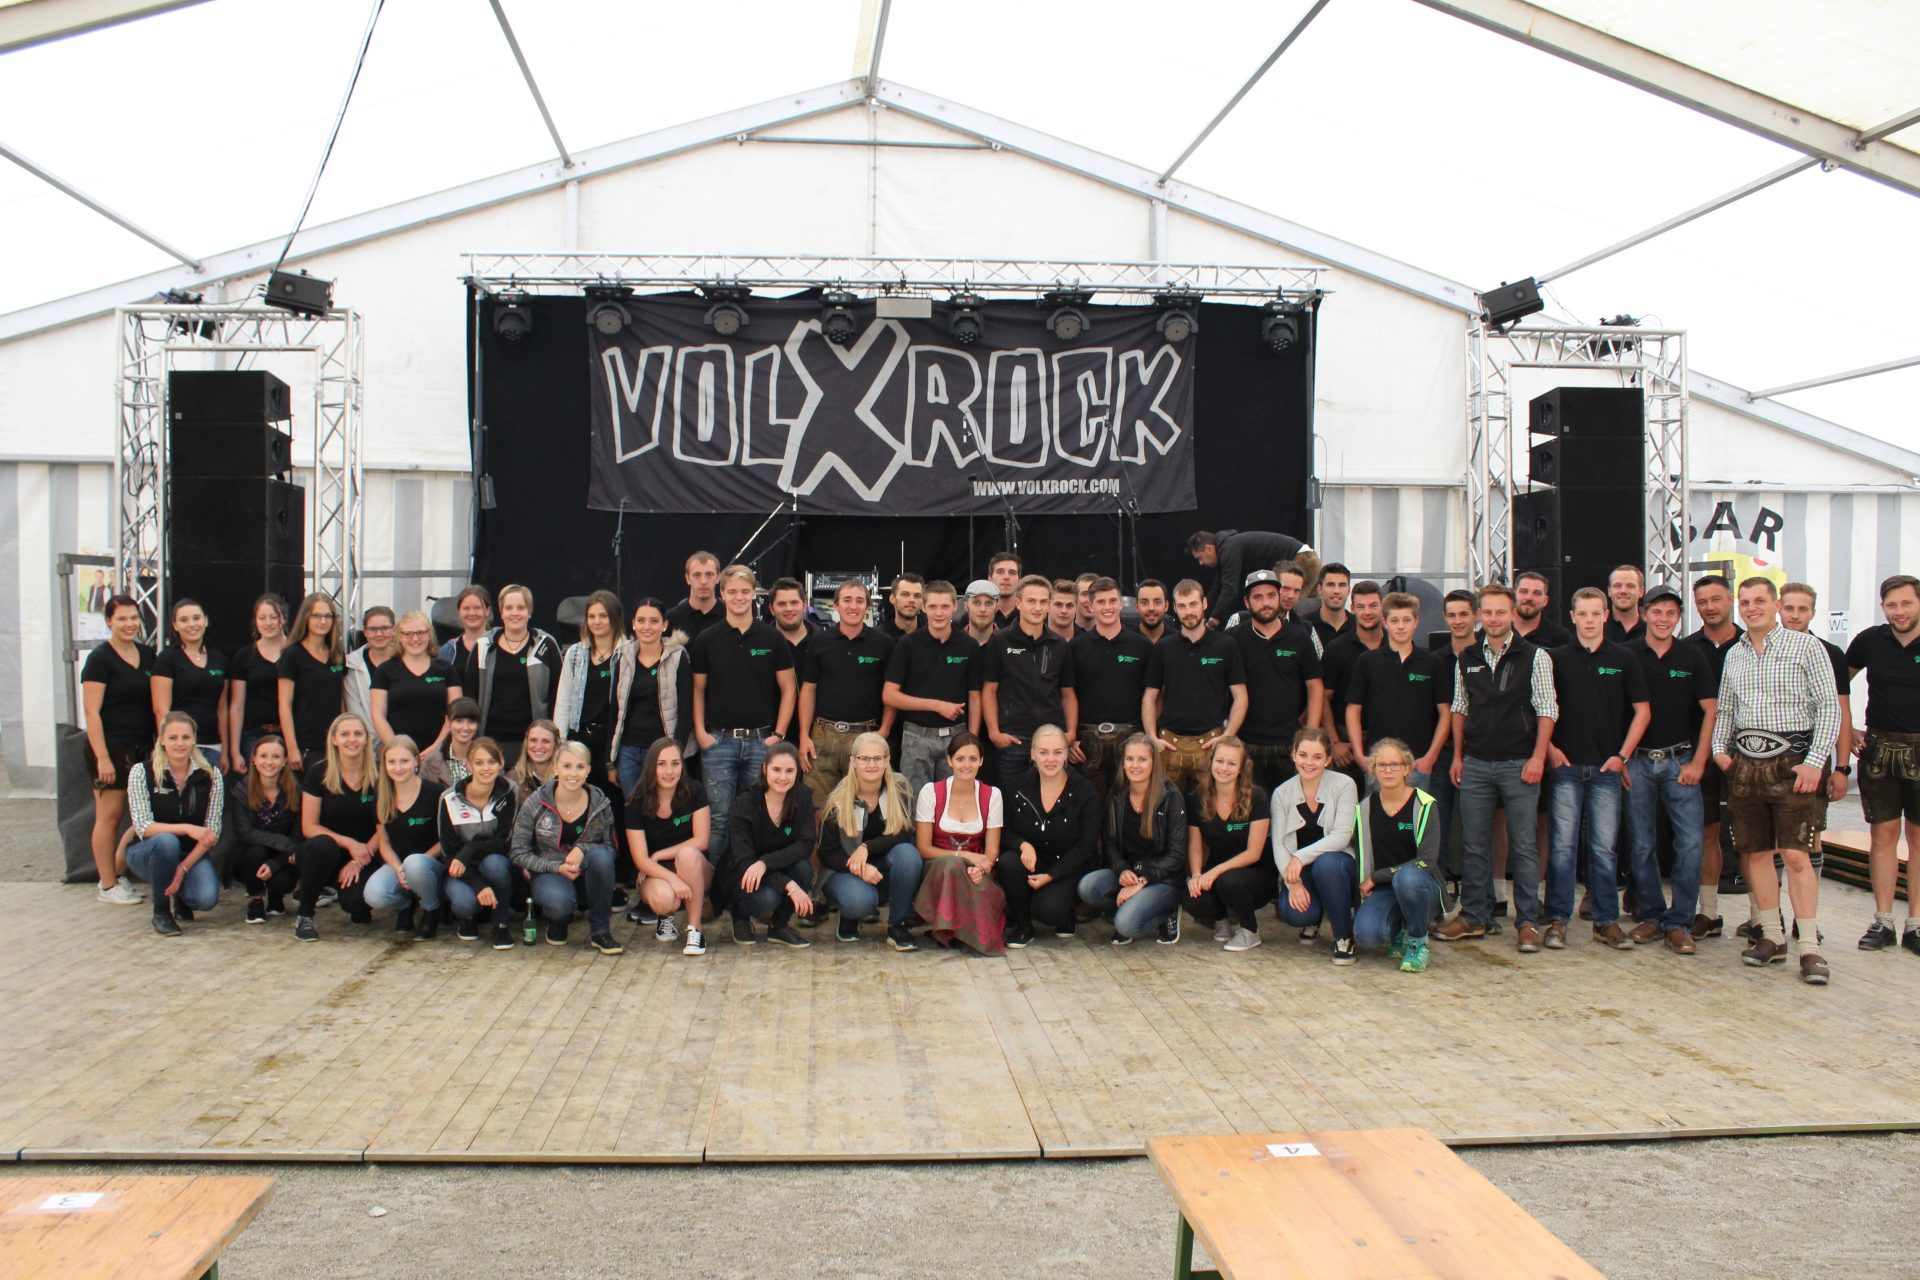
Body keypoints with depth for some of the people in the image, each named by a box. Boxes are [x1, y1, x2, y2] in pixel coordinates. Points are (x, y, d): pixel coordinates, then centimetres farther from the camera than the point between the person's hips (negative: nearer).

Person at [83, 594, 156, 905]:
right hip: (111, 747, -6)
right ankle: (108, 885, 7)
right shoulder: (100, 658, -7)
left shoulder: (147, 655, 12)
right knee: (109, 815, -1)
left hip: (142, 748, 6)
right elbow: (92, 711, -11)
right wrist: (102, 757, -16)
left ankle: (117, 873, 18)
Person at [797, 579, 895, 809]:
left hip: (865, 735, -1)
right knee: (819, 808, 1)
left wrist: (884, 731, -5)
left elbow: (891, 693, 5)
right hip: (824, 734, 1)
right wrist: (804, 736, 2)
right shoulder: (820, 642, 7)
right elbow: (808, 690, 9)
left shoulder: (883, 643, 3)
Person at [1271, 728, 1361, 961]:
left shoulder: (1344, 785, -7)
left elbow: (1342, 836, -17)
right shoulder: (1282, 793, 2)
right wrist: (1293, 882, -21)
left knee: (1326, 863, -38)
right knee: (1293, 913, -29)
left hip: (1336, 862, -2)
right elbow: (1278, 844, -5)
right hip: (1298, 871, 2)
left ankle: (1344, 936, -15)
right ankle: (1313, 918, 13)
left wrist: (1301, 857, -27)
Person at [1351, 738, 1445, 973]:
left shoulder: (1423, 805, -7)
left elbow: (1427, 861, -16)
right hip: (1383, 891, 2)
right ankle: (1397, 931, 10)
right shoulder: (1366, 808, 5)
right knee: (1367, 932, -29)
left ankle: (1418, 942, -10)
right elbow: (1360, 863, 8)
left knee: (1407, 877, -39)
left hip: (1421, 886, -2)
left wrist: (1377, 877, -15)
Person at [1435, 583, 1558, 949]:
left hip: (1519, 764, -3)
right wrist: (1457, 756, 10)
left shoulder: (1534, 657, -1)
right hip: (1475, 764, 4)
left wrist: (1537, 757, -11)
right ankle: (1474, 917, 16)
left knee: (1524, 846, 1)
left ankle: (1528, 921, 8)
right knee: (1475, 846, 8)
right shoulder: (1467, 659, 10)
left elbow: (1546, 710, -3)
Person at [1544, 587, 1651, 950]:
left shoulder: (1624, 660, 6)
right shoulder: (1557, 658, 5)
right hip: (1566, 765, 0)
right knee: (1563, 845, -1)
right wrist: (1549, 747, -3)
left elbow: (1642, 710, 7)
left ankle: (1607, 921, 12)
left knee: (1604, 847, 4)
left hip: (1607, 768, 1)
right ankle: (1557, 920, 5)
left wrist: (1623, 755, 0)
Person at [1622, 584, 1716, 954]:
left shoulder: (1692, 656, 5)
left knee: (1690, 843, -7)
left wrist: (1698, 761, -3)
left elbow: (1710, 710, 4)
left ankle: (1679, 923, 2)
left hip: (1680, 761, 0)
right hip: (1637, 761, 0)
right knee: (1640, 844, 3)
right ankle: (1651, 915, 17)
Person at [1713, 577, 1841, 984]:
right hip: (1744, 763, 5)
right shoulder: (1734, 655, 14)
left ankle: (1809, 947, -7)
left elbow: (1829, 706, -4)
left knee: (1796, 854, -10)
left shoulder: (1804, 646, -1)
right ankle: (1769, 937, 14)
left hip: (1791, 761, -5)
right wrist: (1719, 748, 7)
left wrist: (1815, 762, -12)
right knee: (1755, 852, 5)